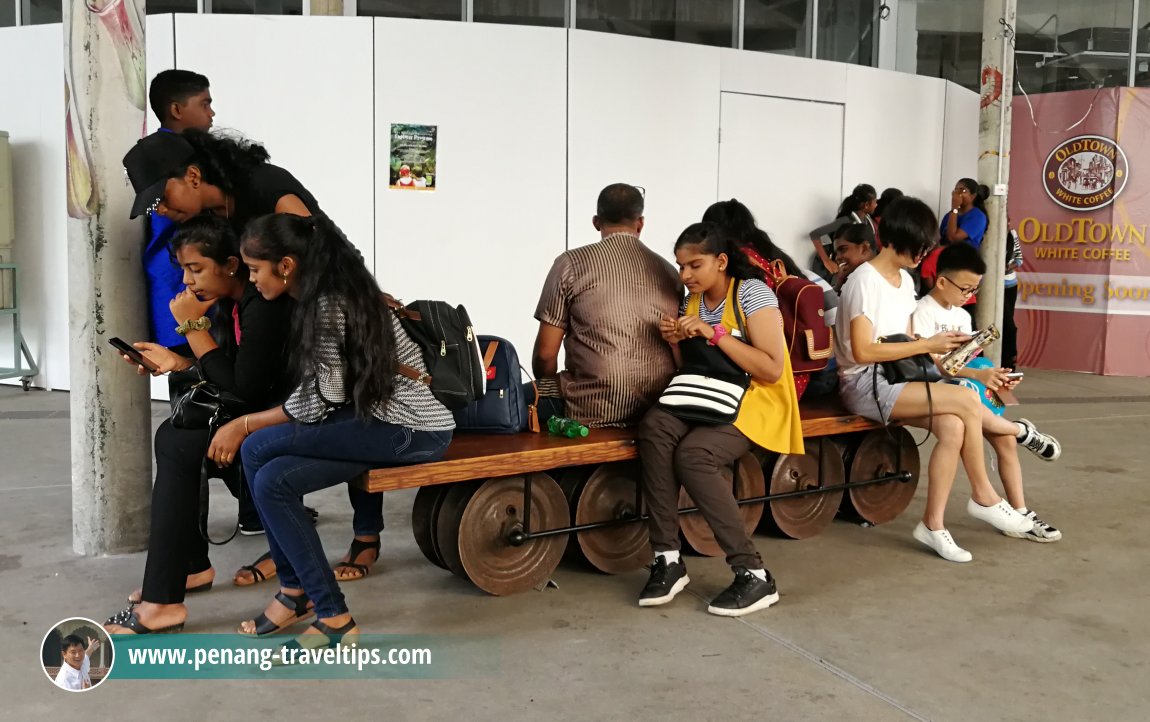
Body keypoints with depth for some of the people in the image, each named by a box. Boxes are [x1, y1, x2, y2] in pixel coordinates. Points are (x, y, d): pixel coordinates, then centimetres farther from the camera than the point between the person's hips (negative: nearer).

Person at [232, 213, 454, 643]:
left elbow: (320, 401, -15)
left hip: (414, 430, -9)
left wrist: (244, 426, -4)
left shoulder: (328, 305, -15)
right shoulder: (330, 293, 14)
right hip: (391, 419, 9)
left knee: (257, 450, -15)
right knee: (272, 480, -7)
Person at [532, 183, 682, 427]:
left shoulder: (571, 264, -2)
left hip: (594, 408, -5)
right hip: (660, 407, 5)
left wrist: (548, 389, 19)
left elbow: (545, 353, -1)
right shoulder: (669, 271, 10)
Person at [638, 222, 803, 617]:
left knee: (693, 454, -33)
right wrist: (675, 342, -5)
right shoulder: (691, 302, 11)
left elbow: (772, 369, -17)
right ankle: (667, 557, -24)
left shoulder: (752, 292, -9)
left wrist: (716, 334, -21)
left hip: (756, 399, -6)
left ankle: (754, 574, -24)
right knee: (654, 426, -28)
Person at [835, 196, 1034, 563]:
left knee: (953, 427, -21)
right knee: (968, 401, -22)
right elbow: (863, 351, -21)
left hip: (896, 378, 8)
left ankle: (933, 523, -11)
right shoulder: (864, 281, -13)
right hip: (865, 384, -8)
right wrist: (927, 345, -17)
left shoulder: (905, 280, 14)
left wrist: (938, 348, -2)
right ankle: (984, 497, -3)